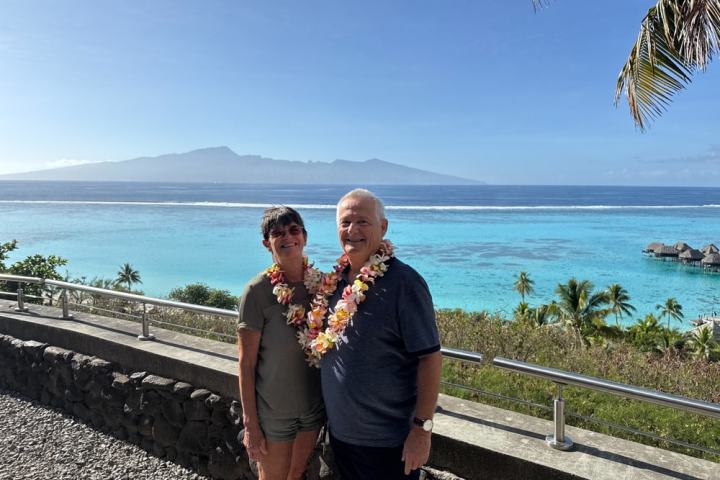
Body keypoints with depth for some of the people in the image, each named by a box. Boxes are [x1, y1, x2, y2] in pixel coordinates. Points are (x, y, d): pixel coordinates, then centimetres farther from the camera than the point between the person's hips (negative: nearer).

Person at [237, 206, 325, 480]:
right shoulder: (258, 290, -17)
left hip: (314, 405, 4)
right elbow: (246, 363, -13)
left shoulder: (320, 282, -5)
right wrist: (250, 423, -12)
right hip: (273, 412, -4)